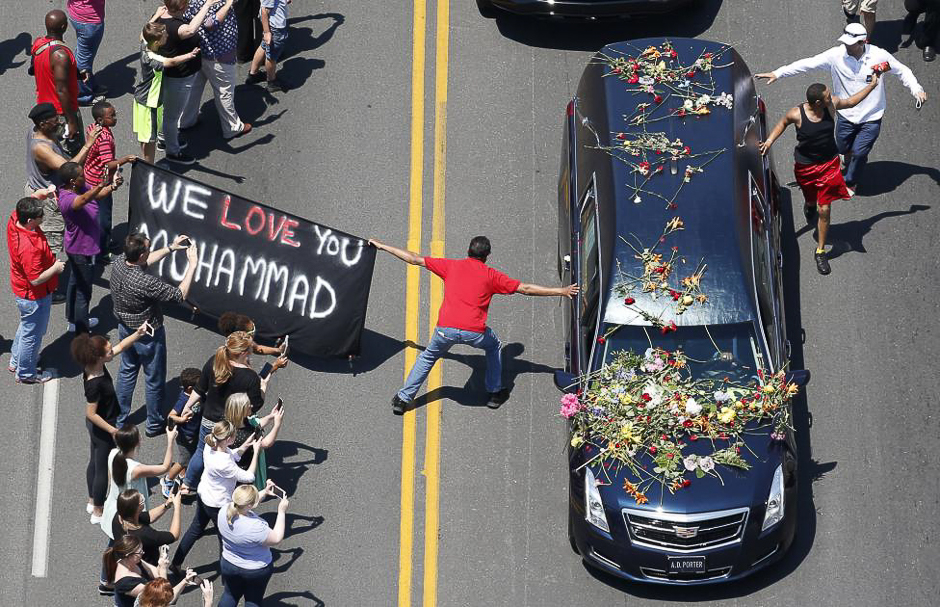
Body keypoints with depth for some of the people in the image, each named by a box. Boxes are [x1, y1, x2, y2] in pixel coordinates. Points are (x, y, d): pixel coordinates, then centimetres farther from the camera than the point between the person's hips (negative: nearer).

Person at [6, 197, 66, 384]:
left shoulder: (14, 220, -15)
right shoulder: (30, 247, -41)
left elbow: (30, 203, 7)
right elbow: (36, 279, -32)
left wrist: (44, 193, -8)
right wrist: (55, 268, -18)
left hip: (22, 290, 9)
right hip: (34, 297, -9)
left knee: (26, 325, 32)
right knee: (32, 334, 14)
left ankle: (16, 360, 52)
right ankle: (25, 373, 35)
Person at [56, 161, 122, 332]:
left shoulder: (79, 188, -7)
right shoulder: (67, 199, -35)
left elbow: (98, 194, 1)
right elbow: (84, 199, -56)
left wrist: (112, 186, -21)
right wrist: (101, 185, -73)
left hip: (77, 248, 10)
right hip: (83, 251, -10)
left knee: (75, 282, 27)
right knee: (83, 292, 4)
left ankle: (74, 320, 47)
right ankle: (82, 333, 17)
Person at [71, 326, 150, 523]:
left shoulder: (94, 365, -12)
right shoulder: (95, 383, -36)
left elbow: (121, 346, 0)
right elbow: (91, 414, -29)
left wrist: (138, 333, -9)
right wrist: (112, 430, -20)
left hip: (96, 426, 9)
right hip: (102, 428, -9)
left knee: (95, 462, 26)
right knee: (103, 469, 10)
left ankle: (92, 502, 45)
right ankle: (98, 512, 28)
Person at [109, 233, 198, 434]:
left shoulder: (118, 262, -16)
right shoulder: (145, 283, -37)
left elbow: (146, 261, 5)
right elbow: (180, 295, -27)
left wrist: (171, 248, 4)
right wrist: (192, 265, -21)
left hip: (125, 328, 7)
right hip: (148, 335, -7)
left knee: (127, 372, 25)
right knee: (154, 380, 15)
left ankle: (120, 419, 38)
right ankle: (154, 424, 32)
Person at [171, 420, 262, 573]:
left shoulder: (210, 446, -16)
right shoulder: (223, 463, -39)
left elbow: (233, 456, 3)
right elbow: (248, 477, -28)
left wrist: (246, 445, -10)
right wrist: (256, 453, -22)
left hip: (203, 495, 8)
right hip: (218, 504, -8)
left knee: (196, 529, 27)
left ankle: (176, 564, 39)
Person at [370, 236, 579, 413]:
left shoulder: (451, 265, 16)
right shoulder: (491, 275, 13)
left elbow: (416, 259, 20)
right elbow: (525, 289, 15)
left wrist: (382, 246, 30)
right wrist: (561, 291, 23)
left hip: (446, 329, 1)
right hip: (475, 332, -1)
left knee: (428, 357, 27)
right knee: (494, 347, 31)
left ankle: (403, 399, 26)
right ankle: (495, 393, 35)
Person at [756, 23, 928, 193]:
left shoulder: (879, 55, -15)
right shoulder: (836, 55, -15)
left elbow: (902, 71, 0)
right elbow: (808, 63, -12)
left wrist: (916, 89, -14)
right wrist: (777, 74, -15)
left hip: (871, 118, -2)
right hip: (846, 115, 2)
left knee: (859, 153, -1)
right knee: (843, 149, 15)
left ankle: (849, 183, 29)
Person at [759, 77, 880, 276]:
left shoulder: (832, 104, -16)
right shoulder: (797, 114, -24)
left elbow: (851, 102, 6)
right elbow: (783, 122, 1)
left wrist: (872, 85, 8)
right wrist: (770, 140, -10)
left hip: (829, 164, 1)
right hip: (805, 166, -1)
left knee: (824, 209, -1)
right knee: (811, 200, 24)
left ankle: (820, 251, 13)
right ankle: (809, 205, 66)